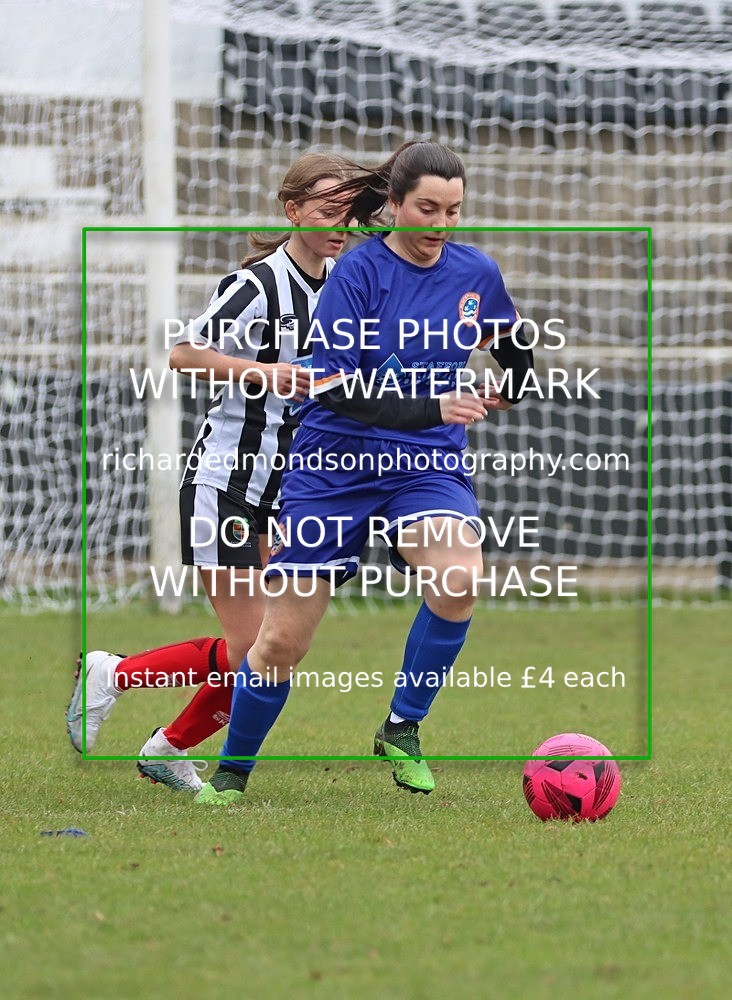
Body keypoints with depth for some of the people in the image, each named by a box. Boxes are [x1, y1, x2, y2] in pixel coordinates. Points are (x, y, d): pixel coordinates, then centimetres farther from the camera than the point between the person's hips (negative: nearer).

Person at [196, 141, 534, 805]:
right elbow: (331, 385, -20)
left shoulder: (476, 273, 2)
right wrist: (430, 409, -29)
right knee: (282, 642, -3)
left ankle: (403, 728, -9)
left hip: (429, 465, 3)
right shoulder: (359, 272, -11)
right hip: (335, 467, -3)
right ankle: (232, 772, 22)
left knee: (461, 578, -30)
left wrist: (508, 397, 37)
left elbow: (515, 344, 26)